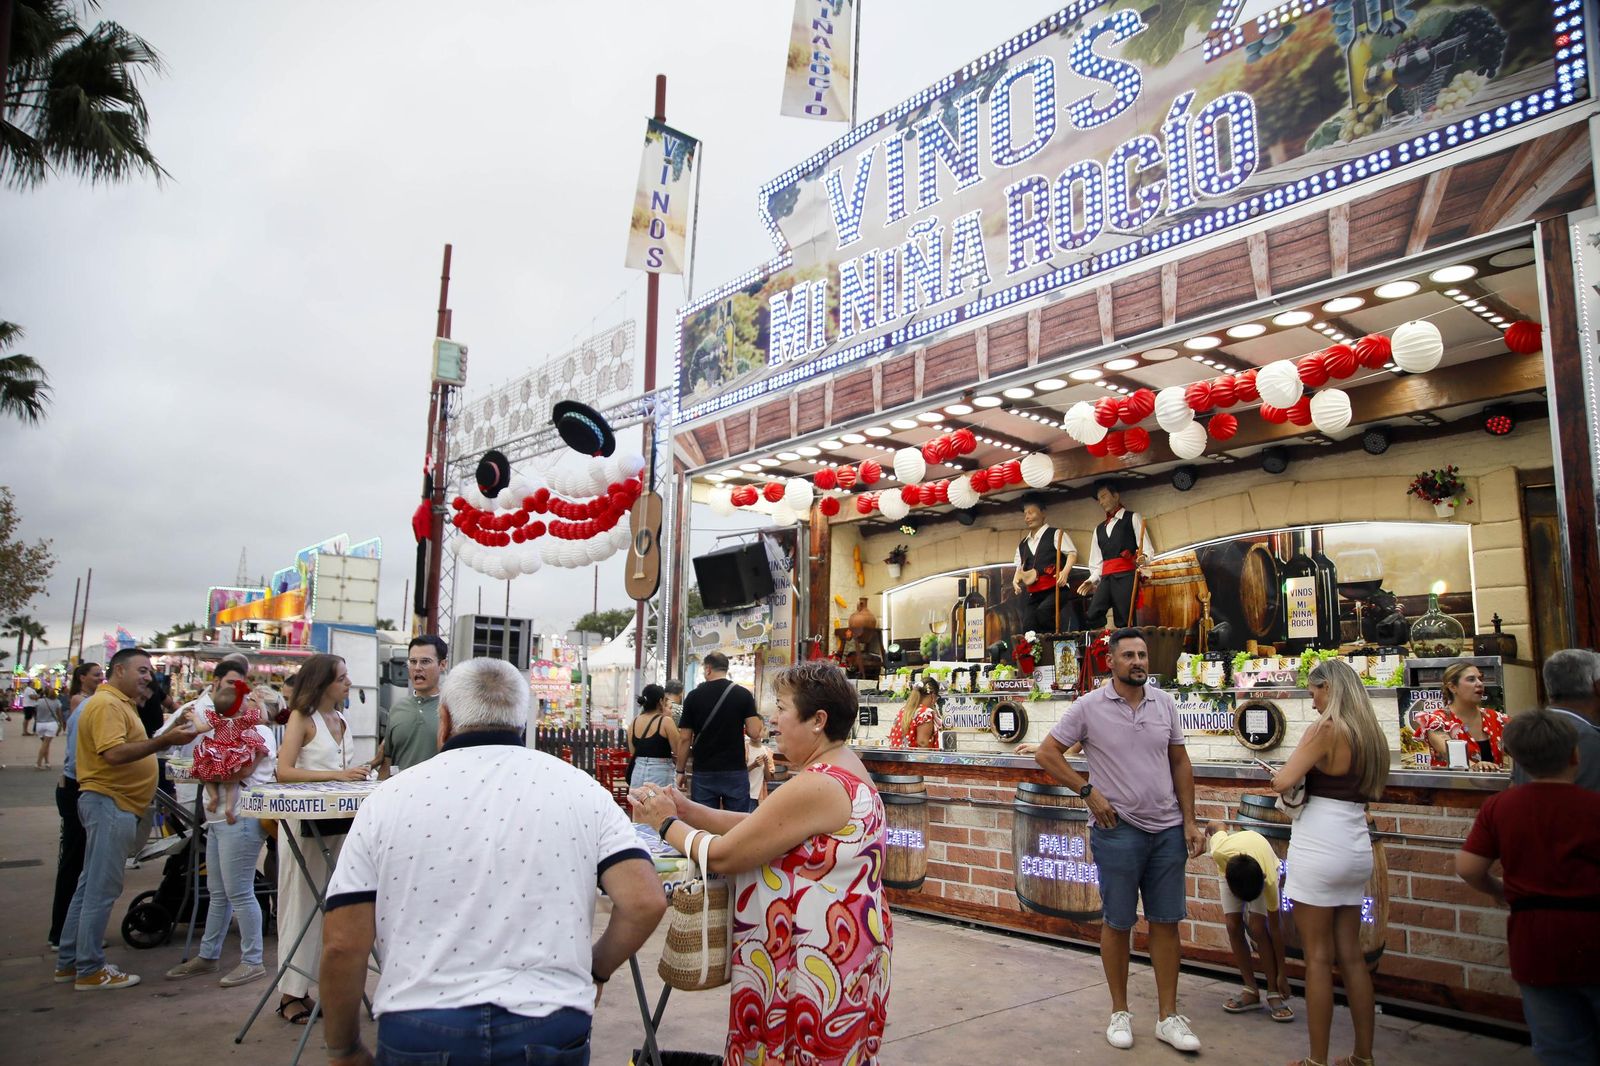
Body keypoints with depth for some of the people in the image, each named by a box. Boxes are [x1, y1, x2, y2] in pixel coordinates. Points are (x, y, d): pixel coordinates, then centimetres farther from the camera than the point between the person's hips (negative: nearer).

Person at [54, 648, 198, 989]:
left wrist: (167, 738, 8)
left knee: (91, 885, 16)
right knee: (102, 888, -5)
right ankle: (90, 970, 2)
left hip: (114, 803, 11)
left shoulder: (121, 704, 19)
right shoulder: (107, 704, -14)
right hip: (110, 802, -11)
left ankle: (68, 962, 24)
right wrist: (164, 741, -29)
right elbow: (114, 753, -26)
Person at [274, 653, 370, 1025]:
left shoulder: (340, 720, 13)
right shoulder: (302, 718, -6)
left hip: (336, 819, 7)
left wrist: (357, 772, 4)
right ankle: (292, 993, 10)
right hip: (306, 821, -7)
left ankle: (309, 987, 19)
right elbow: (284, 771, -15)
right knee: (302, 904, 0)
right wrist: (337, 775, -22)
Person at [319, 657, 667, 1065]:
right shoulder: (580, 789, 1)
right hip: (549, 1030, 1)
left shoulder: (388, 800, 1)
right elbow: (644, 902, -7)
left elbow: (342, 945, -1)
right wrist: (595, 971, 11)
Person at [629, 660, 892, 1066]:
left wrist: (667, 824, -4)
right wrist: (687, 810, 2)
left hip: (816, 966, -10)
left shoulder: (816, 787, -25)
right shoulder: (843, 769, 9)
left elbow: (721, 855, -21)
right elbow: (759, 827, 10)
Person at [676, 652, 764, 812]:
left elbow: (686, 739, 1)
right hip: (735, 772, -1)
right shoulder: (743, 694, -3)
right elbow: (754, 733, -8)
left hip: (704, 772, 1)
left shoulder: (693, 696, -1)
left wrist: (681, 771, 11)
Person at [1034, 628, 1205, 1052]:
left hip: (1168, 830, 4)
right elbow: (1046, 754, -4)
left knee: (1166, 922, 10)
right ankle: (1120, 1012, 24)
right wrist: (1088, 790, -11)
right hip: (1118, 830, -3)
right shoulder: (1089, 707, -8)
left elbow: (1180, 764, 9)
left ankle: (1168, 1016, 22)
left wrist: (1189, 822, 5)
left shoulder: (1164, 703, 4)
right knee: (1118, 923, 8)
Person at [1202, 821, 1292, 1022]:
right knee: (1233, 926, -10)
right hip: (1230, 867, 2)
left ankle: (1274, 995, -10)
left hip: (1265, 868, -2)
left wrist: (1282, 973, -19)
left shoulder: (1269, 879, -40)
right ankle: (1251, 991, 0)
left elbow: (1274, 928, -26)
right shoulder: (1219, 852, -42)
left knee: (1258, 927, -19)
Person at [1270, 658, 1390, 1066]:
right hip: (1357, 850, 7)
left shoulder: (1324, 730, -12)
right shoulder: (1372, 735, 10)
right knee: (1351, 955, 15)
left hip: (1319, 846, -7)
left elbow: (1283, 782, -18)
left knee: (1318, 957, 0)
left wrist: (1279, 775, 4)